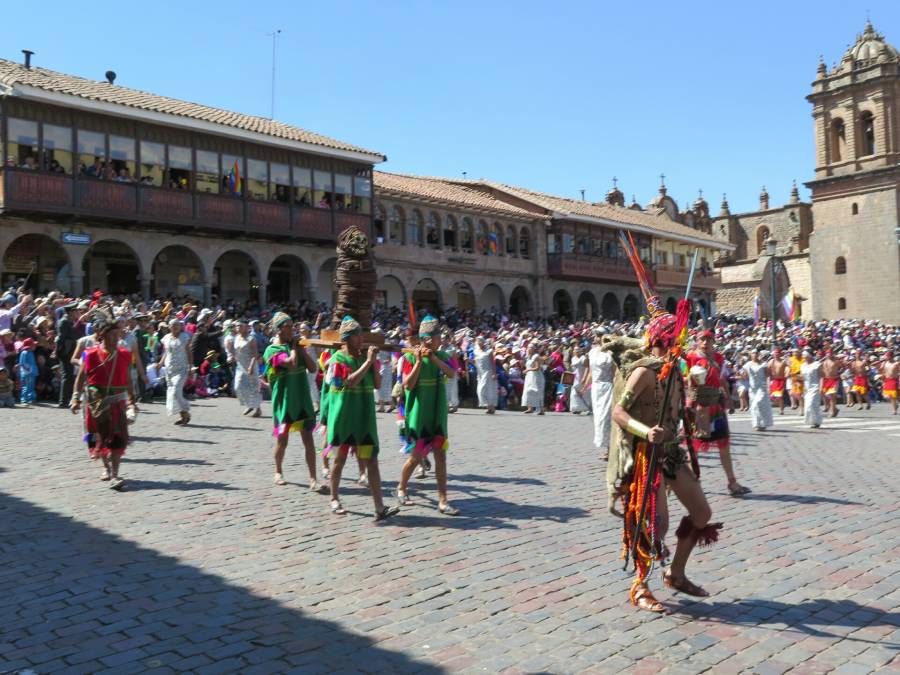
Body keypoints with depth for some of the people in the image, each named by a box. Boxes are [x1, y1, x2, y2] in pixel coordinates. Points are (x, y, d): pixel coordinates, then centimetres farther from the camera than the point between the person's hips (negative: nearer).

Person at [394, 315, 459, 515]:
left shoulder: (442, 356, 4)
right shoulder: (410, 357, -8)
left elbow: (452, 374, -15)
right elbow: (408, 385, -17)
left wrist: (434, 359, -24)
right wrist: (419, 362, -21)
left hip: (437, 414, 4)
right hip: (418, 414, -4)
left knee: (441, 455, 1)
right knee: (416, 456, 4)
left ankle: (443, 501, 5)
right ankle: (401, 489, 30)